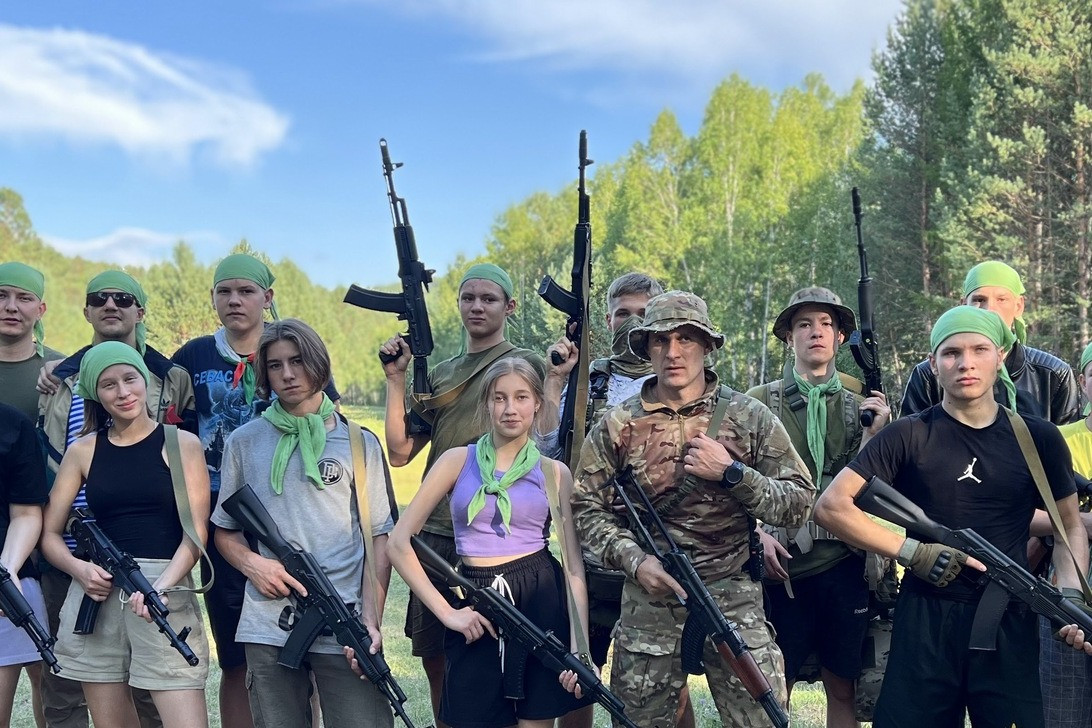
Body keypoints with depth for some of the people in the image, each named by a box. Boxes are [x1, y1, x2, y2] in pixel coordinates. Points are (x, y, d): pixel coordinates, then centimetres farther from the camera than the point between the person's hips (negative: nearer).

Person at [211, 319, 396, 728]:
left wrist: (371, 620, -8)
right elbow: (224, 530, 15)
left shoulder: (359, 444, 6)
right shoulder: (244, 442, 9)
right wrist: (252, 563, -6)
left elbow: (379, 537, 3)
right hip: (267, 628, 2)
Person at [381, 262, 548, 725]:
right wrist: (395, 378, 4)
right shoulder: (440, 375, 16)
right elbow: (400, 452, 10)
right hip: (436, 533, 6)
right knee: (435, 660, 11)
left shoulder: (526, 364, 0)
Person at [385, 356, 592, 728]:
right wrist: (446, 612, -7)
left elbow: (573, 564, 1)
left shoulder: (554, 473, 5)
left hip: (541, 603, 0)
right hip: (475, 612, 0)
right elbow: (399, 542, -1)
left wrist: (579, 647, -10)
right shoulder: (458, 460, 3)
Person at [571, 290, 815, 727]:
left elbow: (799, 504, -1)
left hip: (735, 602, -1)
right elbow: (586, 509, 3)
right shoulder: (619, 425, 2)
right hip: (649, 600, 1)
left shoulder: (750, 417, 0)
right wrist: (634, 560, -11)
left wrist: (731, 473, -14)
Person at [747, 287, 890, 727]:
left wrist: (873, 435, -8)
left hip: (845, 565, 2)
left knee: (843, 689, 11)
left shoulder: (859, 408, 10)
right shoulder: (759, 403, 3)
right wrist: (759, 534, -12)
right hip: (783, 566, -2)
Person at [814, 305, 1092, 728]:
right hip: (924, 624, -1)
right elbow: (830, 506, -6)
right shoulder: (908, 436, -1)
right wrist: (911, 551, -14)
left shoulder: (1038, 439, 6)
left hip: (1011, 625, 2)